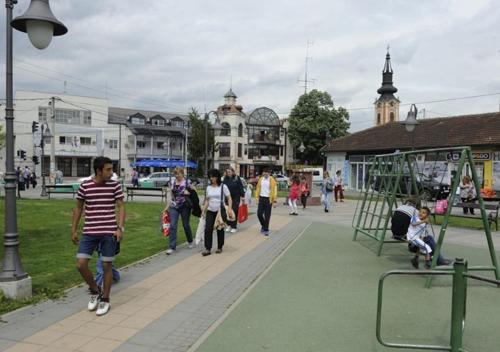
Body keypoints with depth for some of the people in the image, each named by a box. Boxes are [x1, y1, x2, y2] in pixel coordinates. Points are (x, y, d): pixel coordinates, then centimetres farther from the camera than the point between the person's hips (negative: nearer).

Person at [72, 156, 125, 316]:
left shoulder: (115, 185, -3)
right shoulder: (85, 186, -1)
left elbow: (121, 207, 0)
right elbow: (78, 208, 9)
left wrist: (120, 228, -11)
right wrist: (74, 230, 9)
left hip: (109, 232, -1)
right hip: (89, 232, 1)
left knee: (106, 265, 5)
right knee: (81, 264, -3)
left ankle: (105, 300, 22)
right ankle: (95, 291, 23)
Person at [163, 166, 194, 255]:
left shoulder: (187, 182, -7)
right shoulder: (173, 182, 6)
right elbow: (172, 196, 14)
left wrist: (188, 193, -21)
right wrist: (168, 206, 13)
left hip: (185, 206, -3)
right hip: (174, 207, 3)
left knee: (186, 225, 10)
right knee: (172, 226, -6)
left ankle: (190, 241, 36)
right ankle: (172, 247, -4)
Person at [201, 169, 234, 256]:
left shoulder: (223, 186, -5)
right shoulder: (208, 187, 7)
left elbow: (229, 198, -6)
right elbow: (207, 200, 12)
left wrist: (229, 208, -17)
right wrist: (203, 210, 7)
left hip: (220, 211, -3)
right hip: (210, 211, 3)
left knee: (220, 229, 7)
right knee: (208, 229, -6)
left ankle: (219, 247, 22)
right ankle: (207, 249, -1)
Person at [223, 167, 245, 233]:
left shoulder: (237, 178, -5)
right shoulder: (225, 179, 3)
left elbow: (241, 188, -3)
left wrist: (242, 197, -4)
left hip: (236, 198, -3)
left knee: (234, 212, -2)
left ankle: (234, 227, 8)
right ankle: (229, 225, 21)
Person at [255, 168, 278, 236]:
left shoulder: (272, 180, -8)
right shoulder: (260, 179, 6)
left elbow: (274, 190, -9)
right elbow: (258, 188, 12)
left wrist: (274, 201, -13)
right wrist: (257, 198, 6)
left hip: (268, 199, -4)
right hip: (261, 198, 4)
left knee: (267, 216, 0)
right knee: (259, 214, 2)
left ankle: (266, 230, 10)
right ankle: (263, 225, 27)